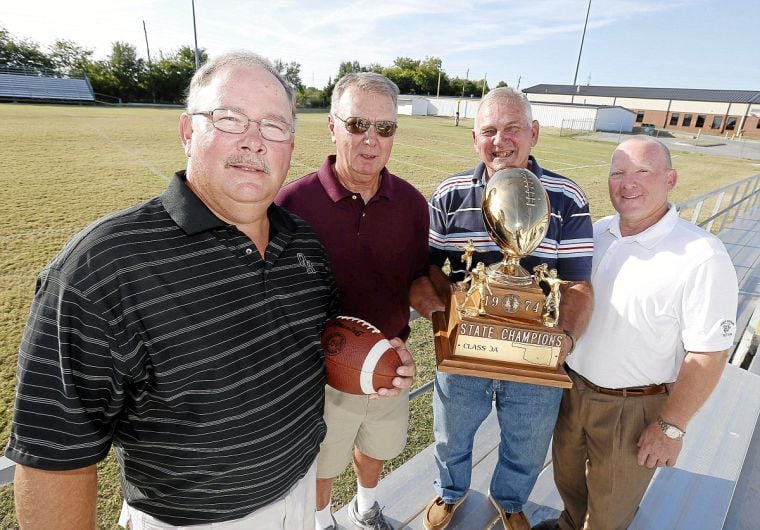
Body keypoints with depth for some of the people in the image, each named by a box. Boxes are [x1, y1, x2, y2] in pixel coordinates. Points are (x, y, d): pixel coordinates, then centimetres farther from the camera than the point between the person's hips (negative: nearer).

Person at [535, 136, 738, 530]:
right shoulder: (595, 232, -3)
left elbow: (708, 353, -18)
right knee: (567, 475, 29)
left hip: (635, 408, -5)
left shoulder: (702, 258, -22)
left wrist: (671, 427, -13)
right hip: (572, 388, 6)